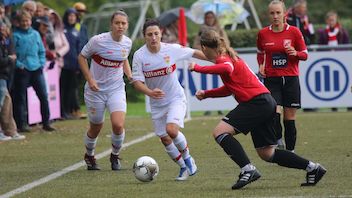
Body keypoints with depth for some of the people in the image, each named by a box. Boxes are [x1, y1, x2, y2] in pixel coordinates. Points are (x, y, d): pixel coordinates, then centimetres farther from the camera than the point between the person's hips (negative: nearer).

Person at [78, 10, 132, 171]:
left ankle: (115, 156, 11)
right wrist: (90, 79, -14)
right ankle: (89, 156, 40)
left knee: (118, 125, -17)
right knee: (96, 128, 10)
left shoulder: (127, 43, -1)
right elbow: (82, 57, -4)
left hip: (117, 89, 2)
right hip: (96, 90, -2)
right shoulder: (98, 40, -16)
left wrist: (129, 75, 3)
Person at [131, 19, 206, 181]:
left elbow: (194, 53, 1)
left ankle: (188, 158, 1)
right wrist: (150, 92, -33)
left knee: (171, 129, -24)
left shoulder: (172, 49, -14)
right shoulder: (139, 55, -14)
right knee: (164, 139, 6)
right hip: (157, 104, 3)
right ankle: (184, 168, 26)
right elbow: (136, 81, -14)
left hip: (176, 99, -3)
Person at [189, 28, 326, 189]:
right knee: (267, 153, 14)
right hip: (266, 103, 10)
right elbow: (229, 89, 32)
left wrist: (198, 68, -25)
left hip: (257, 102, -10)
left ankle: (248, 170, -25)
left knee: (220, 132, -16)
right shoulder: (229, 57, 24)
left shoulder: (222, 58, -6)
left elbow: (227, 68, -32)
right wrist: (206, 94, 23)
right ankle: (312, 168, 17)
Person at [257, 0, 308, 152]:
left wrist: (295, 53, -17)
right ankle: (278, 141, 5)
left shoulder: (294, 31, -1)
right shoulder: (263, 34, 3)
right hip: (271, 79, 0)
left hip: (291, 79, 0)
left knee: (290, 118, 2)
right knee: (274, 112, -19)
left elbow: (305, 55, 4)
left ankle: (290, 151, 12)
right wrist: (261, 65, 2)